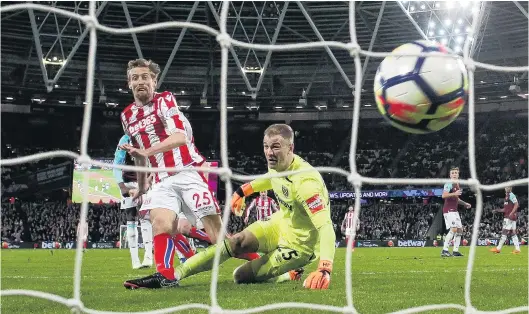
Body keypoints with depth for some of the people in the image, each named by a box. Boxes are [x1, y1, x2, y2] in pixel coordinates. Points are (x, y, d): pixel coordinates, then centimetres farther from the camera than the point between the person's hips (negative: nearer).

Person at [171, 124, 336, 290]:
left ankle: (291, 276, 13)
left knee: (241, 276, -8)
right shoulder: (276, 164, -9)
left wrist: (325, 270, -52)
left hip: (299, 244, -7)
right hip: (280, 225, 8)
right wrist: (243, 190, 25)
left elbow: (326, 227, -40)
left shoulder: (305, 182, -35)